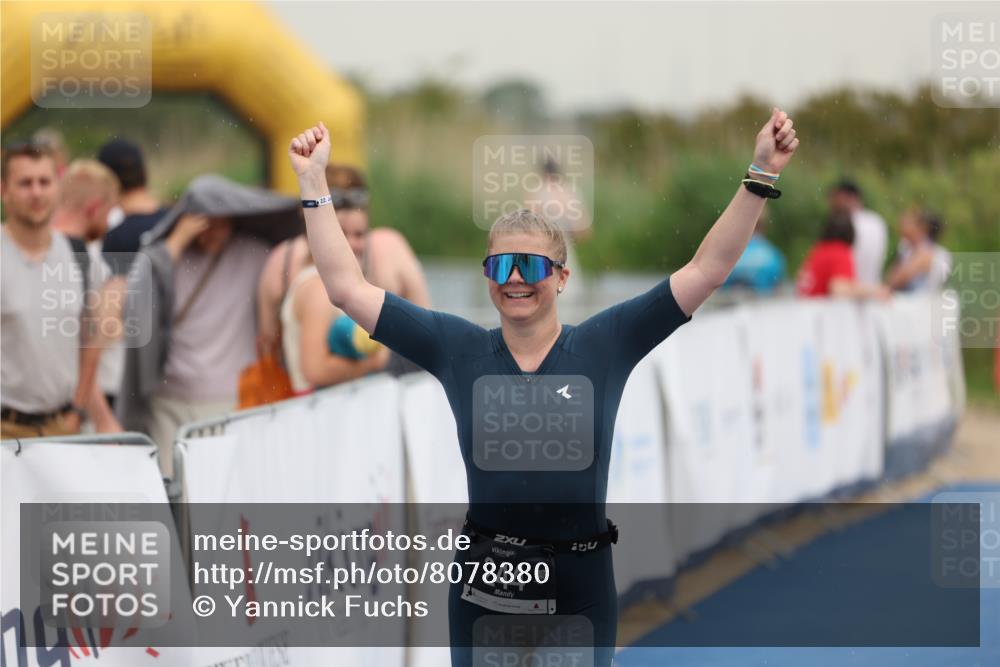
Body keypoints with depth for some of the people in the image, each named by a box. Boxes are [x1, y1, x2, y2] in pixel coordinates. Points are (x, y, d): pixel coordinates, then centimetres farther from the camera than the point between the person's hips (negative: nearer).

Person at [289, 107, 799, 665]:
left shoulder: (604, 346, -2)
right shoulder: (458, 350, 1)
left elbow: (707, 270, -5)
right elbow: (347, 287, 1)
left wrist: (759, 178, -12)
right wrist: (314, 183, -1)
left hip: (581, 585, -1)